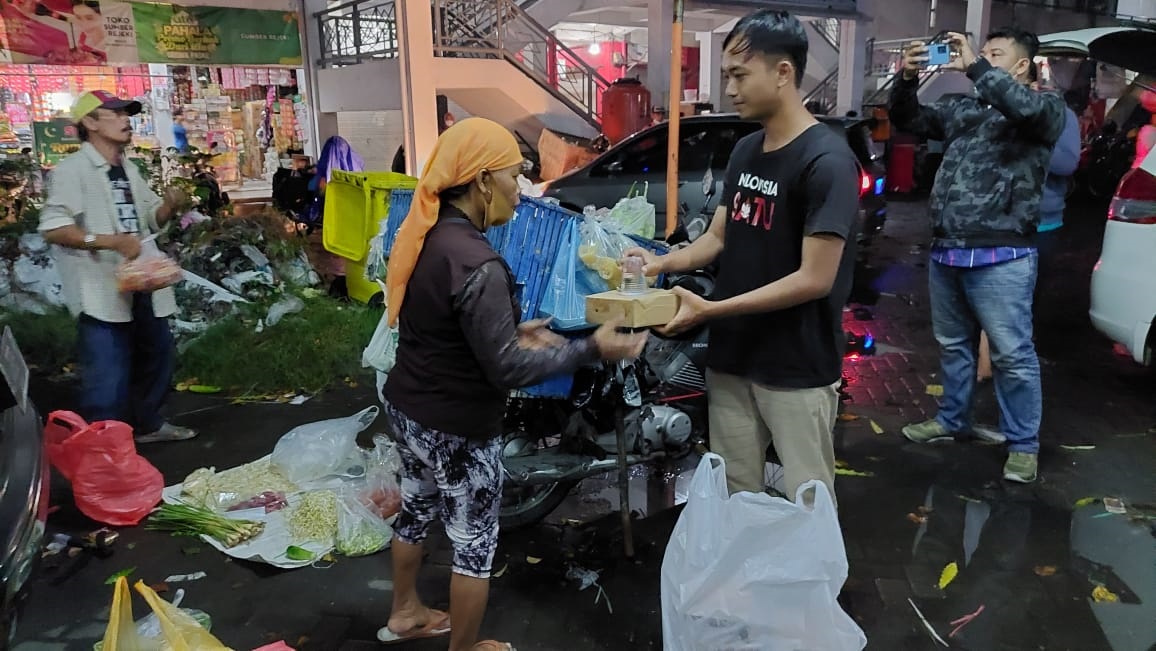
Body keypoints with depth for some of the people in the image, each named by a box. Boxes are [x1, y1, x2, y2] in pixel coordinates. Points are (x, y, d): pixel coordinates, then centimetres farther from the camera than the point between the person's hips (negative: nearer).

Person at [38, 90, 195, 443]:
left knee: (158, 356, 21)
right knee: (108, 379, -10)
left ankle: (147, 424, 38)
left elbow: (151, 219, 22)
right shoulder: (72, 169, -10)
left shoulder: (129, 170, 14)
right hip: (102, 291, -9)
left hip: (143, 284, 9)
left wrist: (169, 207, -1)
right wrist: (111, 241, -27)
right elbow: (53, 227, -19)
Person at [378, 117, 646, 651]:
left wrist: (512, 331, 8)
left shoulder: (423, 234, -2)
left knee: (416, 511, 28)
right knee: (474, 543, 12)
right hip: (455, 429, -9)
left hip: (406, 407, 9)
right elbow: (506, 370, -27)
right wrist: (592, 348, -20)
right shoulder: (477, 264, -30)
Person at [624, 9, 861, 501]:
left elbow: (814, 279, -21)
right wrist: (663, 263, -7)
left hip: (797, 369, -7)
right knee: (733, 494, 18)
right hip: (732, 358, 7)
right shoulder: (744, 151, 8)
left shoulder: (826, 161, -18)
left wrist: (710, 310, -23)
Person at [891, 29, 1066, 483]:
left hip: (1001, 258, -6)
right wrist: (907, 79, -3)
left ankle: (1023, 445, 13)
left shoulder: (1046, 109, 0)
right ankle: (952, 420, 34)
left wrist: (974, 67, -18)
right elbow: (908, 120, 16)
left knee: (1012, 355, 0)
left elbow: (1026, 108, -22)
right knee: (953, 345, 18)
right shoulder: (960, 108, 16)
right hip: (945, 251, 6)